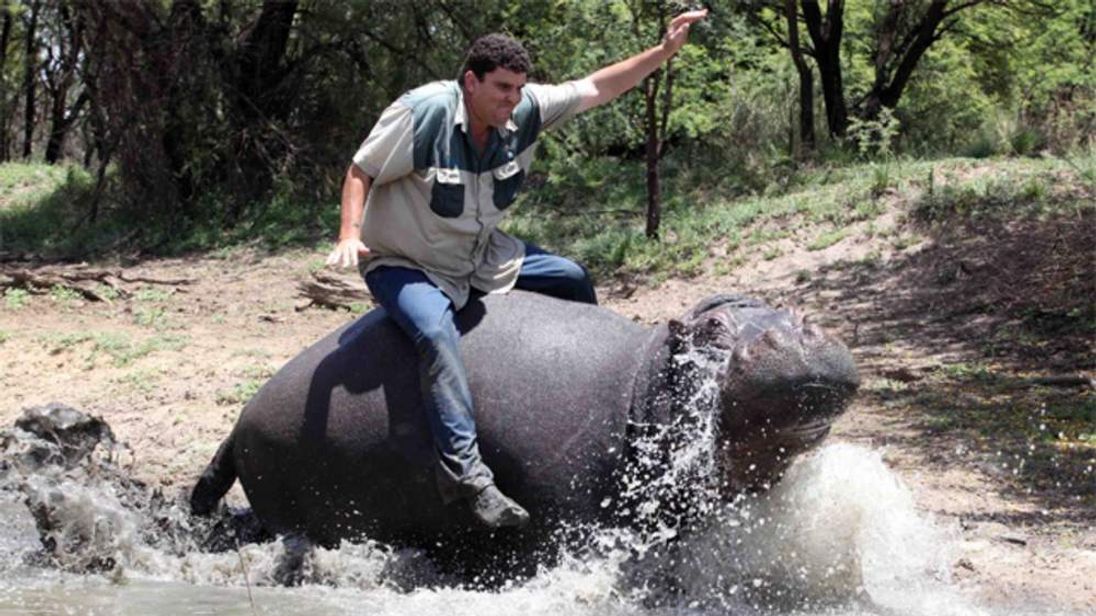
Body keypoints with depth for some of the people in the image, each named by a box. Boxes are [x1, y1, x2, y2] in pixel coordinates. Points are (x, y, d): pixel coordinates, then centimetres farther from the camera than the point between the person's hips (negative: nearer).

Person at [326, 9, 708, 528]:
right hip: (404, 265, -7)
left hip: (481, 255, 7)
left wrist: (665, 51, -8)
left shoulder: (525, 111, -10)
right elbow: (361, 172, -17)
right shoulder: (422, 113, -26)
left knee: (573, 281, 9)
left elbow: (597, 89, -3)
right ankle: (466, 473, -41)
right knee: (436, 332, -35)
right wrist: (349, 235, -30)